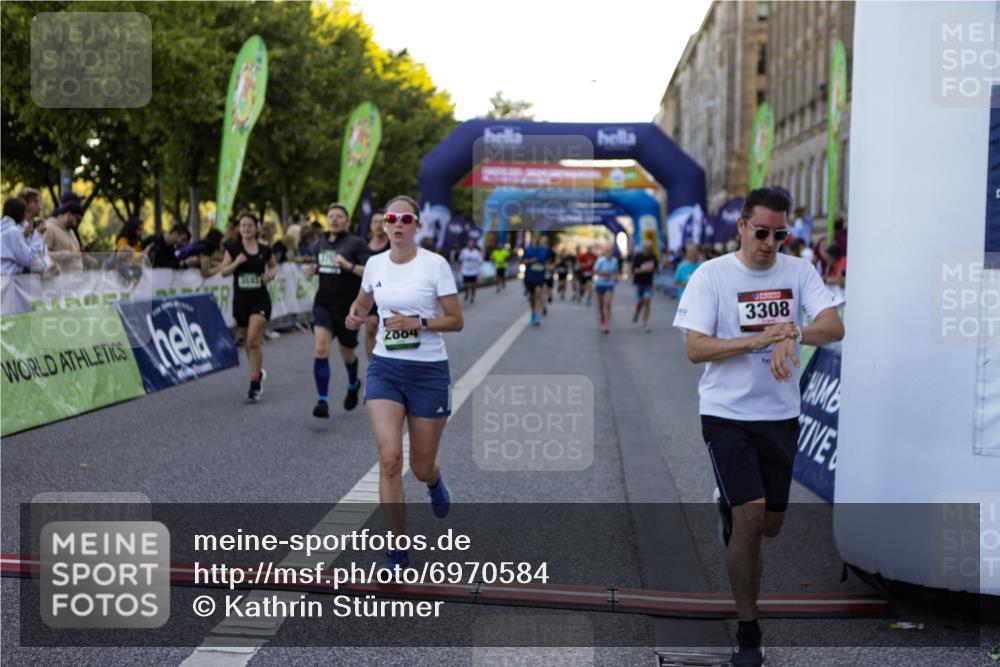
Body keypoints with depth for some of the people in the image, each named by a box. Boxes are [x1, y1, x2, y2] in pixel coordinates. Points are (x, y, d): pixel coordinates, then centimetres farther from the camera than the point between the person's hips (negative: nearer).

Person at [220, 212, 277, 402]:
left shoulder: (264, 250, 0)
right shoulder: (232, 248, 0)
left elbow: (274, 265, 18)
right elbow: (223, 272, -3)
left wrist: (271, 274, -3)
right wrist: (236, 262, -20)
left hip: (260, 300, -2)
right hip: (240, 300, 2)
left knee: (253, 341, -15)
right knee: (248, 341, 14)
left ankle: (254, 385, -9)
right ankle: (259, 373, 39)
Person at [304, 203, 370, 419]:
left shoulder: (356, 243, -7)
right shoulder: (320, 244, 10)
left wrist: (348, 265, -28)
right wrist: (311, 270, 2)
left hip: (348, 307, -3)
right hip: (323, 304, 3)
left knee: (347, 354, 13)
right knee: (321, 349, -16)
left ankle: (353, 385, 46)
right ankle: (323, 401, -15)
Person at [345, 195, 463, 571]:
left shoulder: (435, 264, -8)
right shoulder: (375, 264, 4)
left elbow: (456, 321, -6)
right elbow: (362, 302, 23)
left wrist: (418, 323, -21)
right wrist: (355, 316, 0)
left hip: (429, 371, -2)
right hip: (385, 368, 3)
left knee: (421, 468, 6)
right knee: (389, 458, -14)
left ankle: (434, 481, 47)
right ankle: (398, 550, -2)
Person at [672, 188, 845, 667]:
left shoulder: (798, 271, 3)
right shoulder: (711, 275, -7)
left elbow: (835, 327, -10)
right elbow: (695, 348, -13)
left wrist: (792, 334, -30)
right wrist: (759, 339, -24)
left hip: (781, 415, 4)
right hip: (727, 414, -4)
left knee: (770, 525, 11)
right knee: (751, 516, -13)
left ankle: (728, 509, 47)